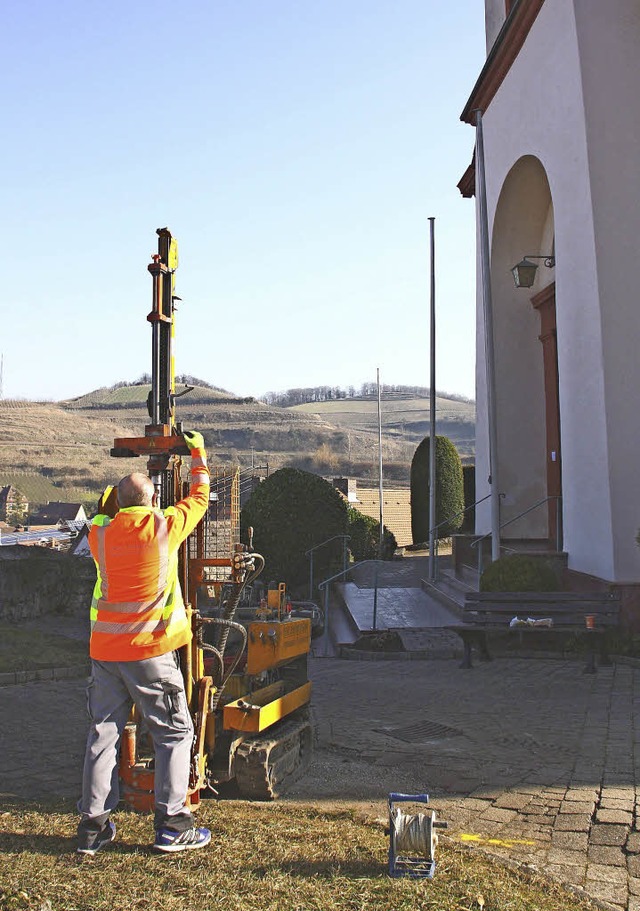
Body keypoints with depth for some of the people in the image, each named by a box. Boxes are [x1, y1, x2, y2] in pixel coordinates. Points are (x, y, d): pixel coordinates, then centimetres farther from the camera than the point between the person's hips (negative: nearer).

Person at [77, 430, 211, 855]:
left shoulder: (99, 534, 1)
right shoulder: (165, 526, -7)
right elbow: (200, 496, 9)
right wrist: (198, 452, 23)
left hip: (104, 649, 4)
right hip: (149, 651, -4)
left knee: (104, 732, 12)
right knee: (175, 732, 7)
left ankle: (93, 825, 16)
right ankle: (172, 826, 6)